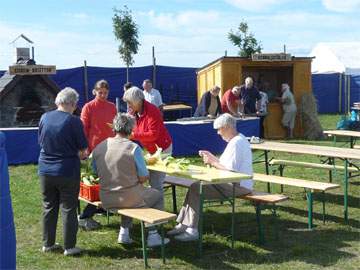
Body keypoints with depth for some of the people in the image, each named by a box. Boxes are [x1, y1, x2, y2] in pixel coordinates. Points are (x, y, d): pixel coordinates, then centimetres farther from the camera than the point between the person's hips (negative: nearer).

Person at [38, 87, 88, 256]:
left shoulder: (45, 118, -1)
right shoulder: (74, 121, -14)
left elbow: (41, 142, 10)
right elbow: (82, 151, -9)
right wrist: (81, 156, 12)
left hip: (45, 170, 5)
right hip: (67, 171, -4)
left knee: (48, 207, 15)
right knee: (68, 209, 6)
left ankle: (48, 244, 25)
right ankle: (69, 247, 12)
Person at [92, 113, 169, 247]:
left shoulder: (98, 148, -3)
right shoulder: (133, 148, -17)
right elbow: (144, 178, -13)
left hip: (106, 201, 5)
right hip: (129, 199, -5)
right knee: (157, 195, 22)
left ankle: (124, 232, 31)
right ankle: (152, 235, 21)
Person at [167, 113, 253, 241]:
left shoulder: (236, 143, -18)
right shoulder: (237, 140, 17)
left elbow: (231, 170, -23)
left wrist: (212, 162, -11)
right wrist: (211, 156, 14)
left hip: (238, 185, -11)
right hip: (234, 182, 11)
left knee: (196, 188, -18)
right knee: (194, 186, 6)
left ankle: (192, 230, -13)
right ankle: (183, 224, 6)